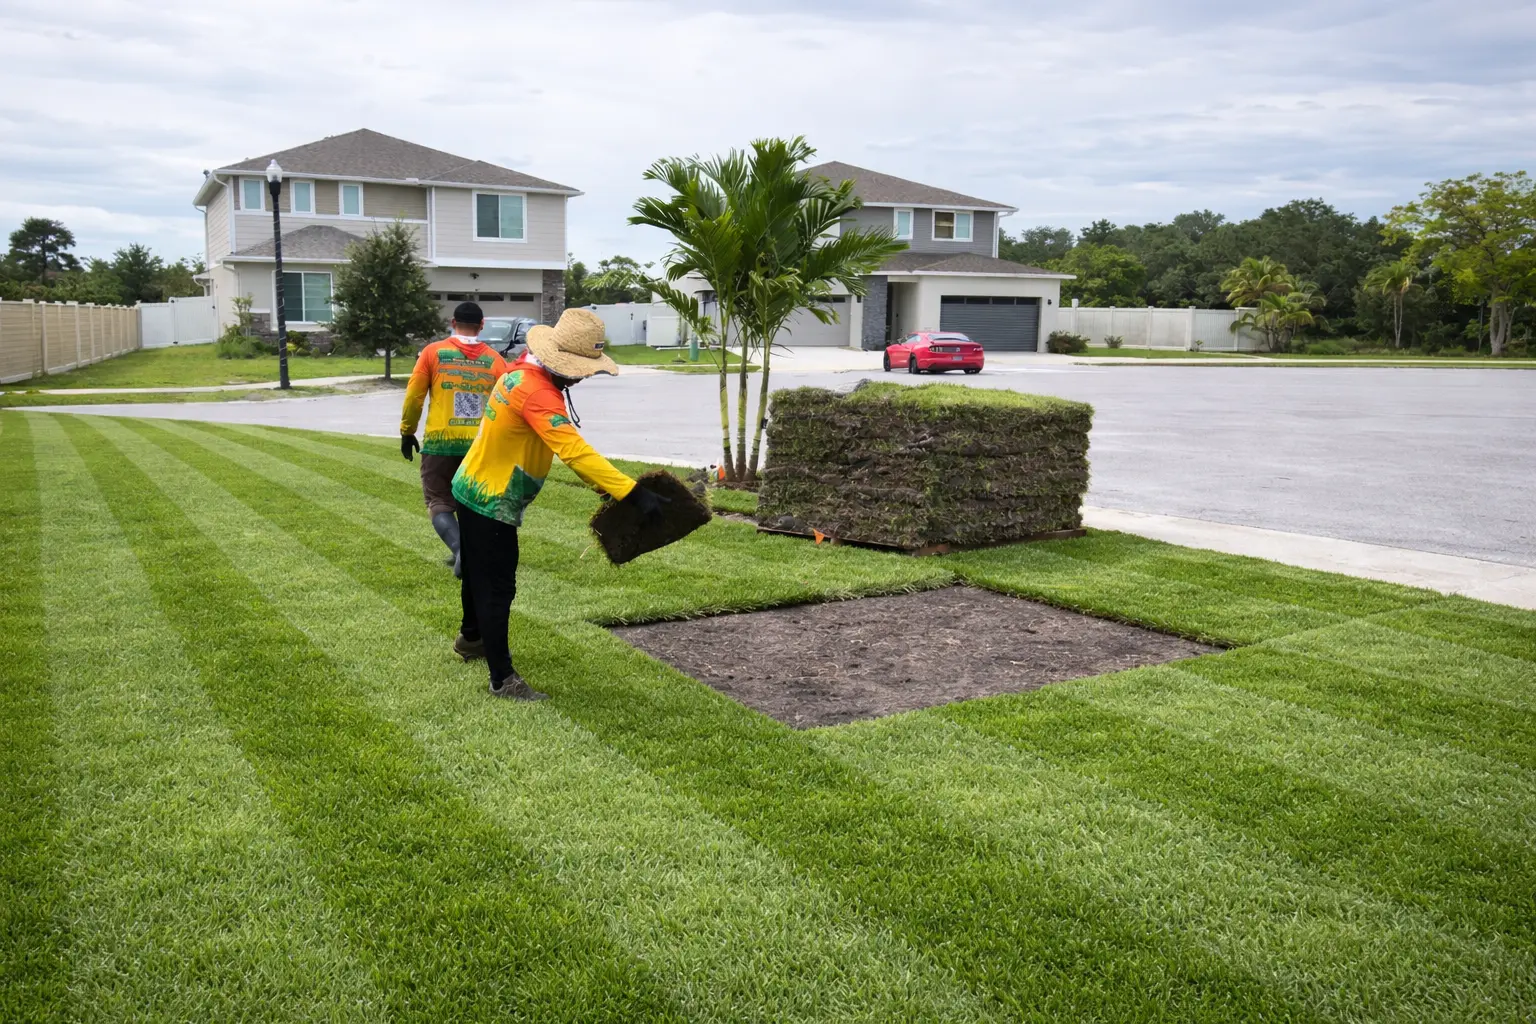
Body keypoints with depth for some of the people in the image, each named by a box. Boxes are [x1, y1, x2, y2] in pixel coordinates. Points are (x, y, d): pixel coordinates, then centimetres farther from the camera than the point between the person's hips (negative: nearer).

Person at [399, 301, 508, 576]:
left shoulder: (433, 352, -1)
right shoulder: (495, 360, 3)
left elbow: (413, 397, 0)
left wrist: (407, 433, 12)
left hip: (440, 441, -2)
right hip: (481, 445, 2)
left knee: (439, 503, 5)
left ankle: (461, 548, -18)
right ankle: (463, 552, 24)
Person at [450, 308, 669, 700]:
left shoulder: (525, 372, 3)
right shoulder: (536, 392, -29)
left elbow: (566, 445, 5)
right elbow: (575, 451, -38)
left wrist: (606, 485, 0)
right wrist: (634, 493, -42)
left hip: (476, 490, 10)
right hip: (491, 502, -10)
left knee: (479, 574, 28)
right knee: (498, 588, -2)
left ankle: (471, 637, 49)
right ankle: (502, 679, 7)